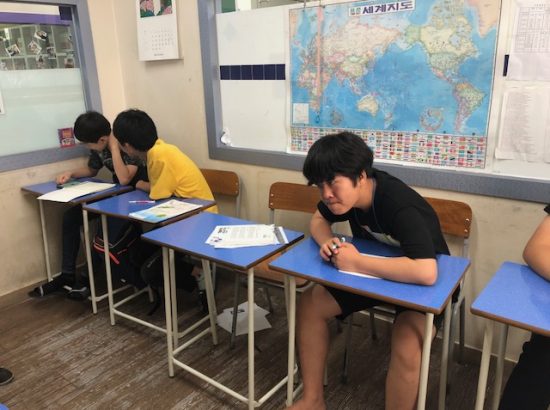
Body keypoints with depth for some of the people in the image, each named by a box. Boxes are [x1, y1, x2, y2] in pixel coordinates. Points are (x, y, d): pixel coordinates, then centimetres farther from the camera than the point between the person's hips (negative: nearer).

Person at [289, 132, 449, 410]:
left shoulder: (400, 205, -35)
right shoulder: (345, 192, -14)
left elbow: (426, 272, -47)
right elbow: (318, 220, 4)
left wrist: (356, 262, -37)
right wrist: (327, 241, -20)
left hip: (420, 283, -6)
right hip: (374, 271, 7)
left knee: (407, 347, -32)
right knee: (309, 304, -6)